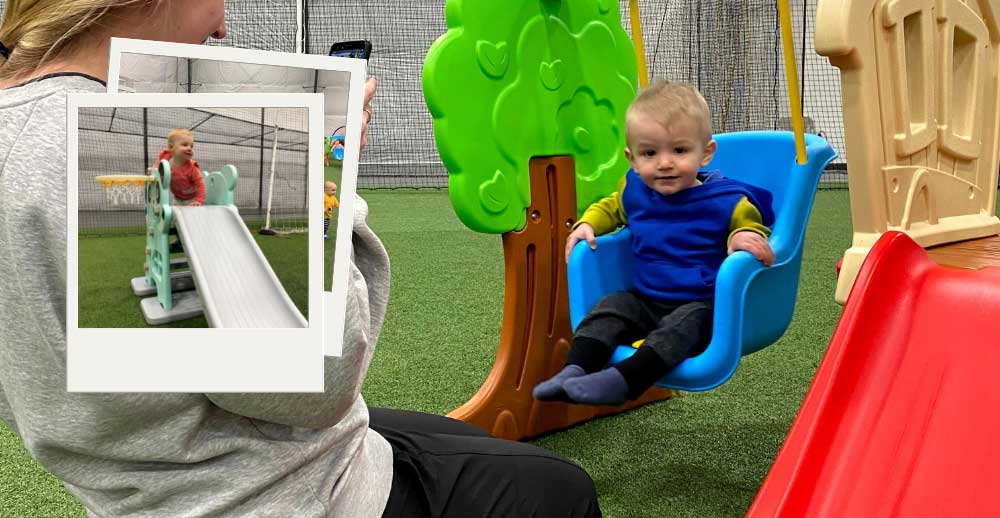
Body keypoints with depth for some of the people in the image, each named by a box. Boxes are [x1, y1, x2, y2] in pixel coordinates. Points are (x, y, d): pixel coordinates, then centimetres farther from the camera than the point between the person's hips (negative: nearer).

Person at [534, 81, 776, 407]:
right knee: (611, 307, -17)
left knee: (686, 324, -33)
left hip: (701, 306, -5)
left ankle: (622, 380, -49)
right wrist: (587, 225, 5)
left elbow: (754, 228, 1)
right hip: (646, 301, 5)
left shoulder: (727, 201, -11)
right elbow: (608, 208, 26)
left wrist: (745, 238, -24)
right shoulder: (635, 191, 5)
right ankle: (575, 371, -31)